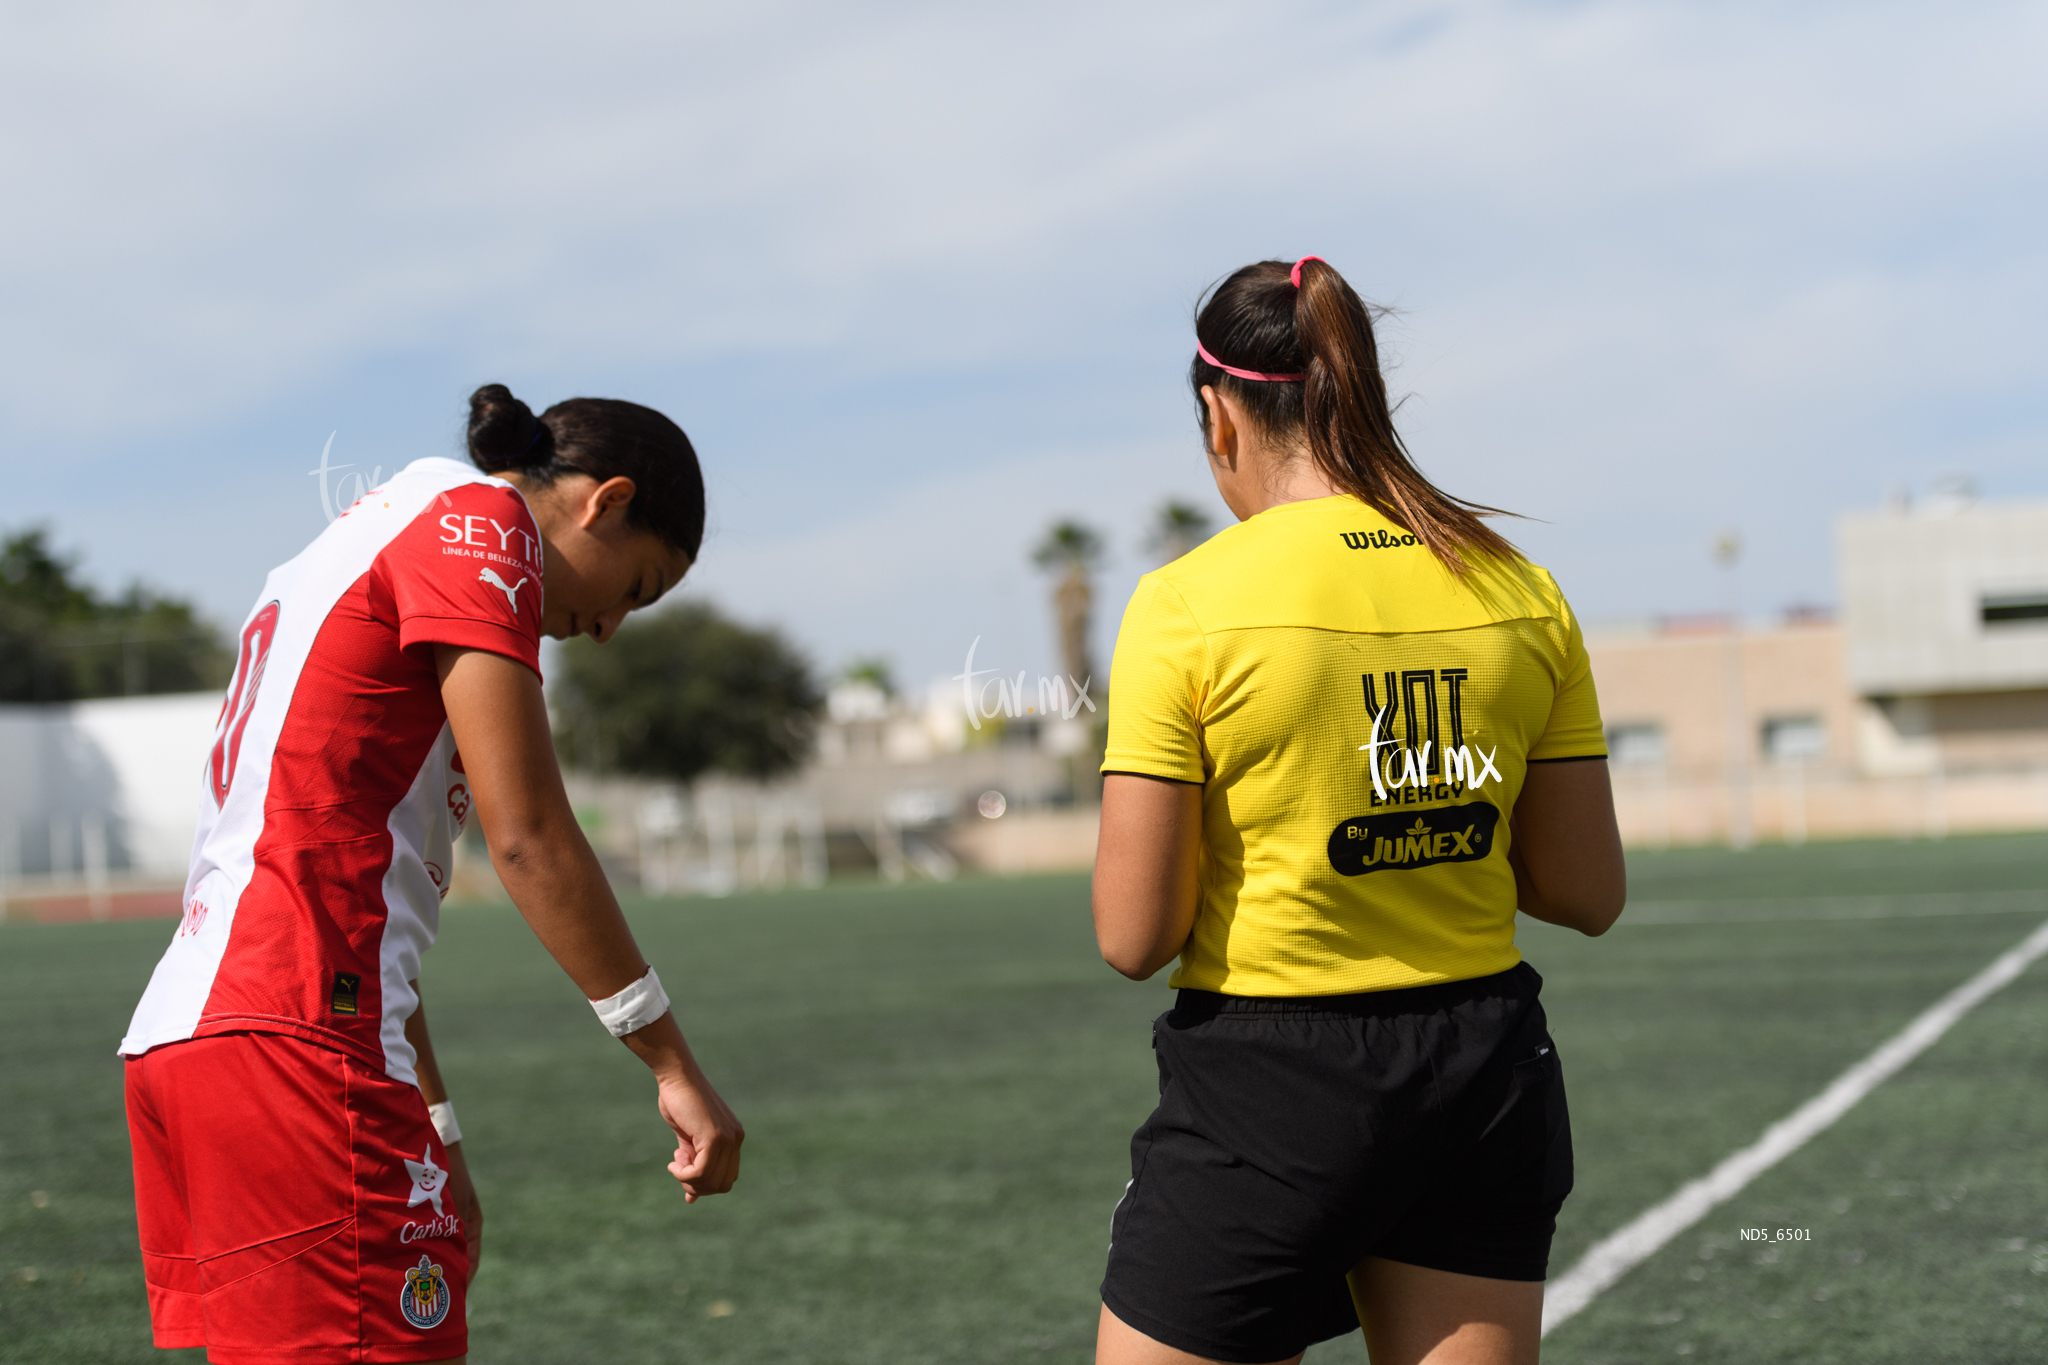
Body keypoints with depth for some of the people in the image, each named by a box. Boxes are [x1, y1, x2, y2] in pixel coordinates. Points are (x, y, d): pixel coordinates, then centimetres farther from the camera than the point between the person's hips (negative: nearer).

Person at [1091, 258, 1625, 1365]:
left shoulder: (1189, 604, -12)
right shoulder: (1518, 590, 2)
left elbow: (1133, 937, -13)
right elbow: (1587, 894, 7)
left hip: (1268, 1097, -5)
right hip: (1485, 1082, 5)